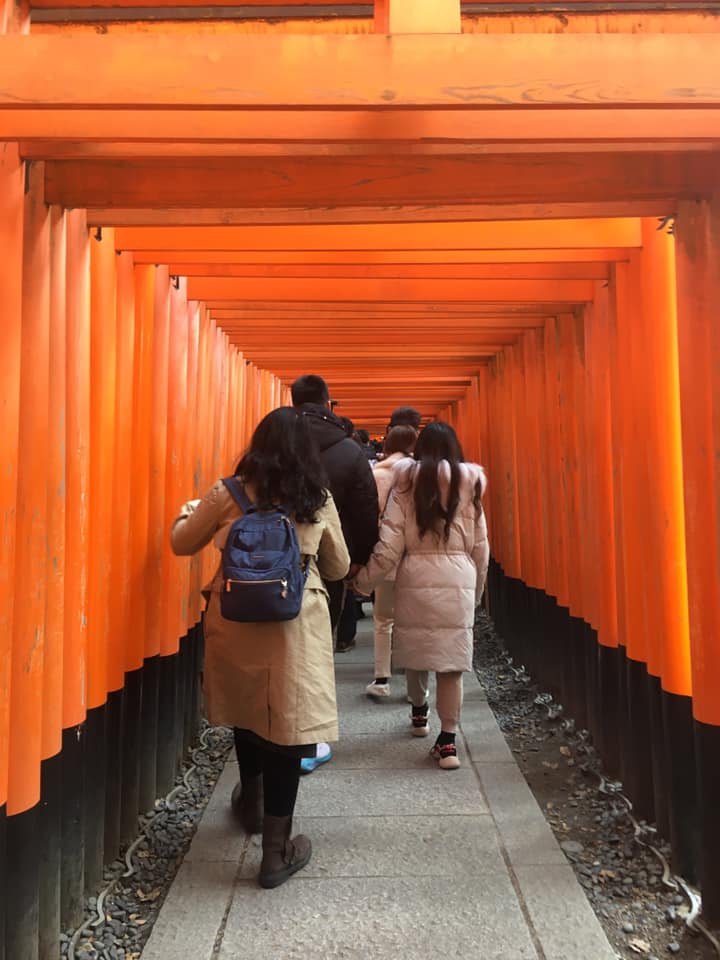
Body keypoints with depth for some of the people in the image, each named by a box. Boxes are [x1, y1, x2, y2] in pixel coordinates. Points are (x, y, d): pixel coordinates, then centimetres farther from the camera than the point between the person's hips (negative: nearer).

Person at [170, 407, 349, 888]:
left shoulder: (228, 494, -5)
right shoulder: (320, 500, -2)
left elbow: (182, 543, 8)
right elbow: (339, 567, 8)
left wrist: (190, 511, 27)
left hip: (237, 620, 2)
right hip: (296, 624, -1)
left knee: (246, 710, 24)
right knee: (287, 725, 7)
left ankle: (252, 804, 48)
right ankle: (276, 852, 18)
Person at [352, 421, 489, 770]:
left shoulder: (407, 484, 3)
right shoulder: (469, 484, 7)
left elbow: (389, 546, -3)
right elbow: (480, 548, 10)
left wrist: (362, 582, 6)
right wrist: (477, 591, 22)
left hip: (416, 578, 0)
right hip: (458, 581, 0)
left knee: (415, 650, 17)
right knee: (452, 662, 3)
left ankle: (419, 713, 39)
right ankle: (448, 741, 6)